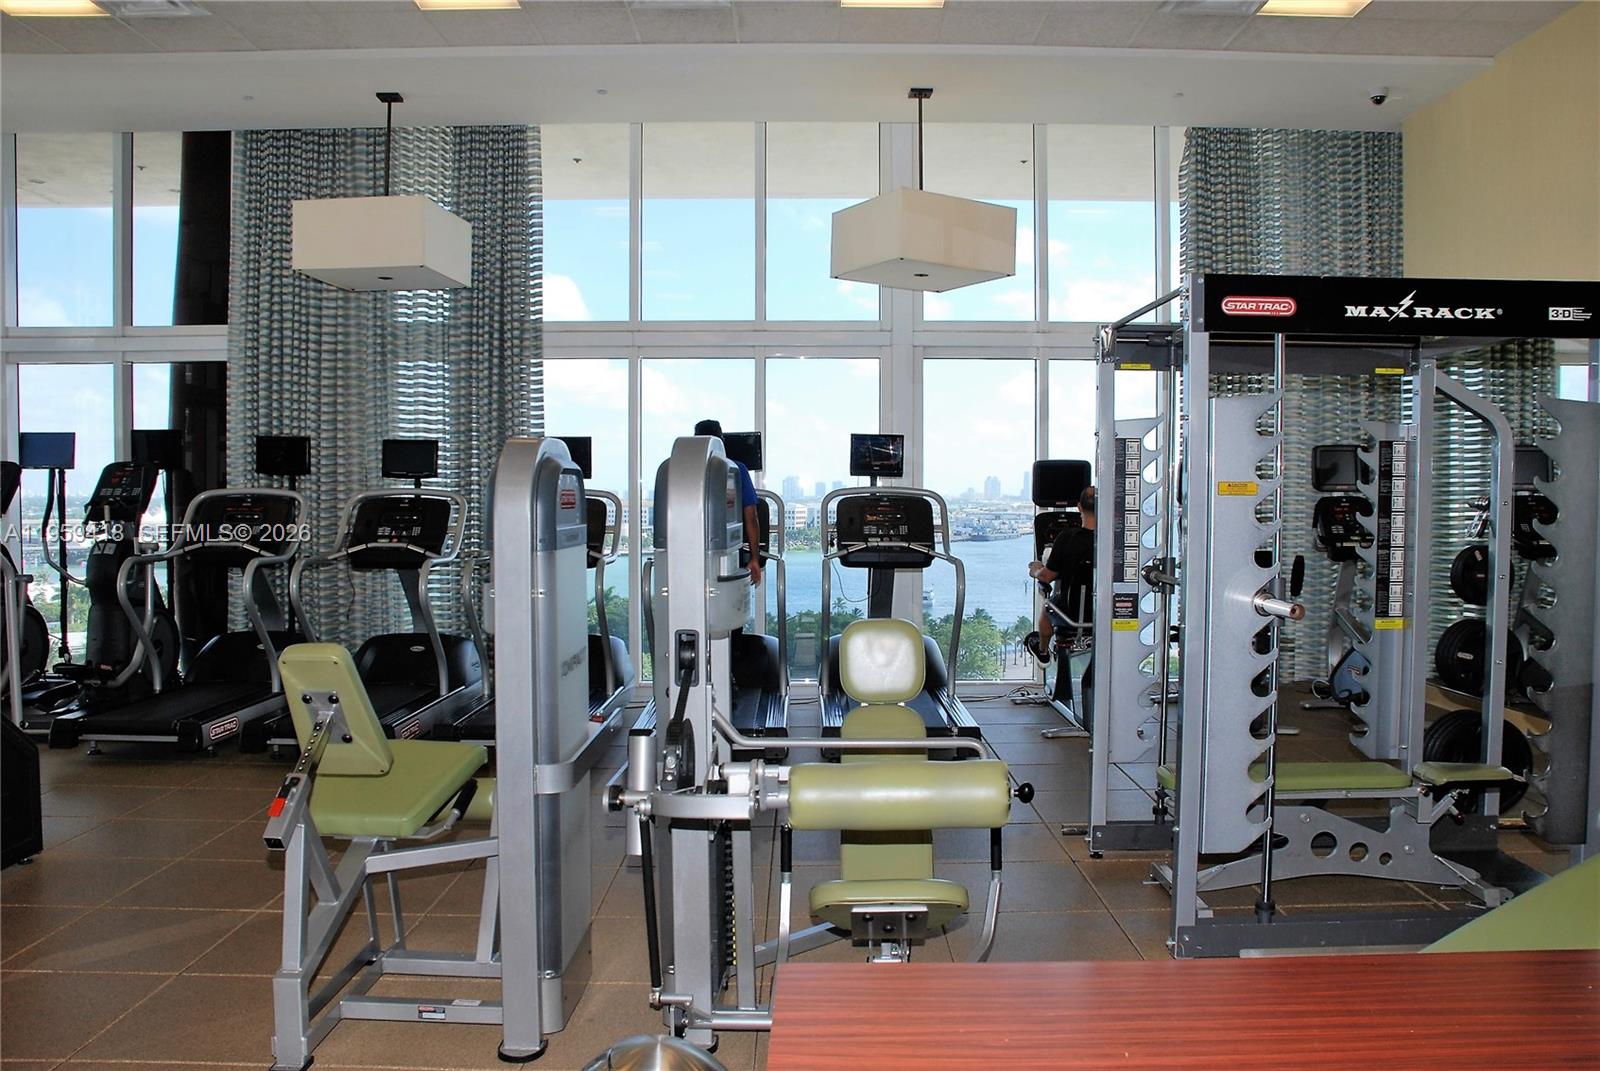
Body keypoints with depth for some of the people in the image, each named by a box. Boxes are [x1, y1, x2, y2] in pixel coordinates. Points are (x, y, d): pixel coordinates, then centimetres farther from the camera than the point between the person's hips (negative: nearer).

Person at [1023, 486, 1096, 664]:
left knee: (1047, 609, 35)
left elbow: (1047, 577, -11)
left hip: (1073, 613, -2)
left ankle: (1042, 651, 59)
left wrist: (1036, 571, 13)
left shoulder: (1067, 537, -22)